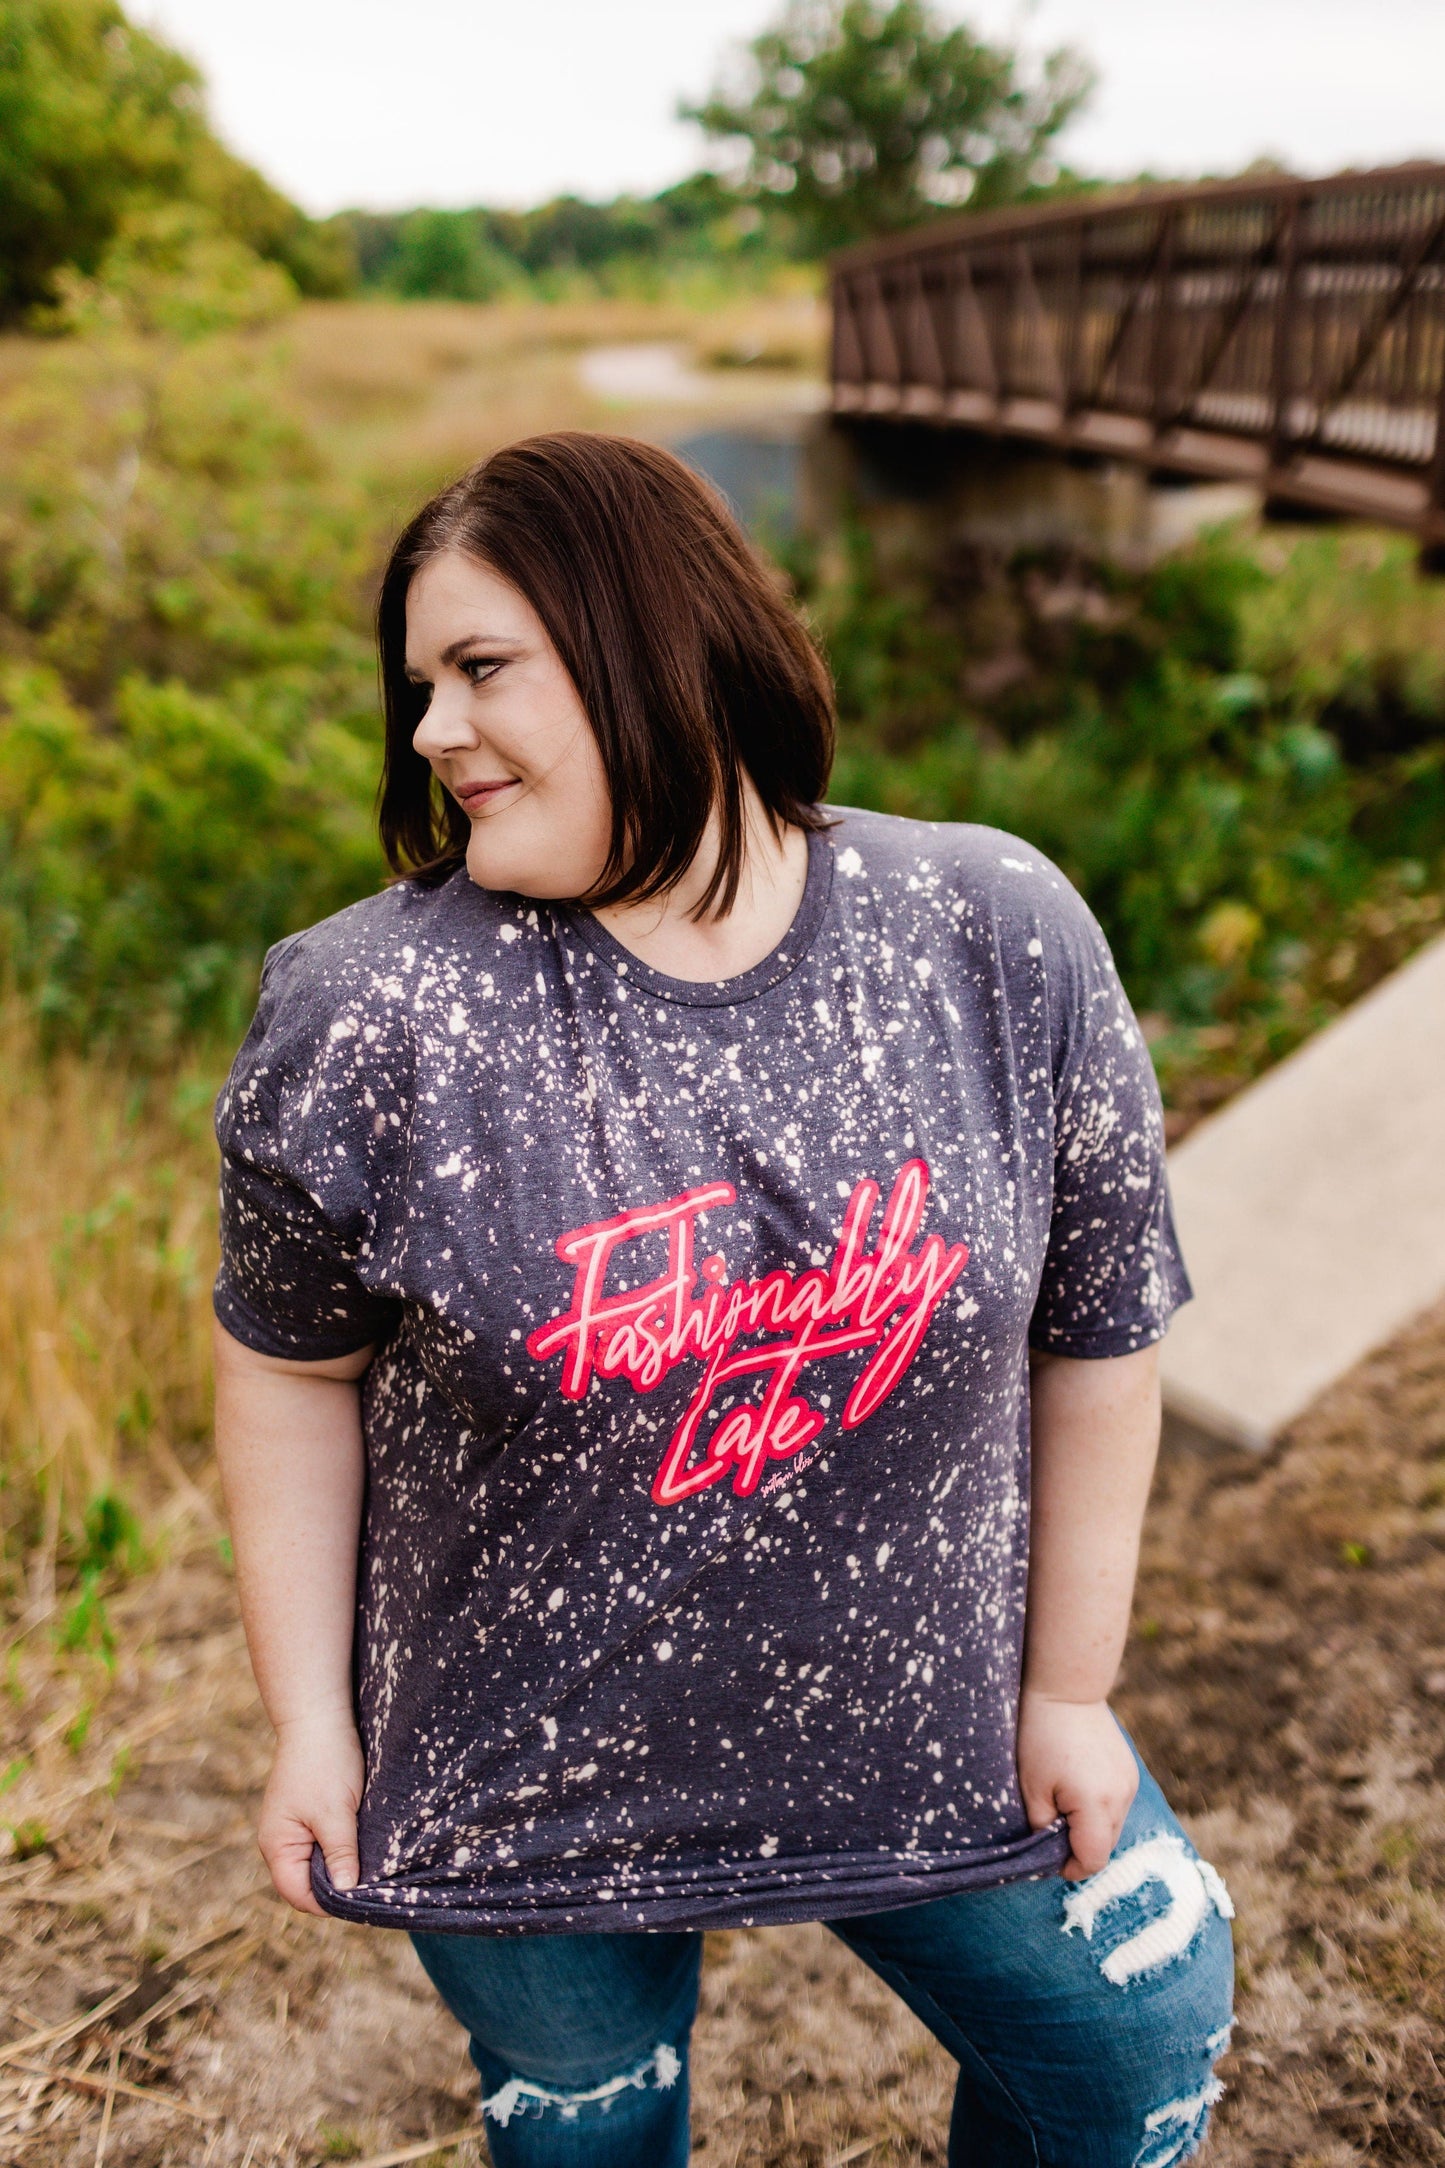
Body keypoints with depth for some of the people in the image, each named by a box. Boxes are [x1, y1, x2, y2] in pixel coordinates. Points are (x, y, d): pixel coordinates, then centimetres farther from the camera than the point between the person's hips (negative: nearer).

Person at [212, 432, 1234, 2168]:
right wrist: (311, 1723, -3)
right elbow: (292, 1373, -6)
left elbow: (1097, 1336, -6)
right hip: (520, 1777, -1)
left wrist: (1071, 1687, 1)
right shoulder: (370, 1015, -18)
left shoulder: (1004, 941, -14)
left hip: (926, 1730, 2)